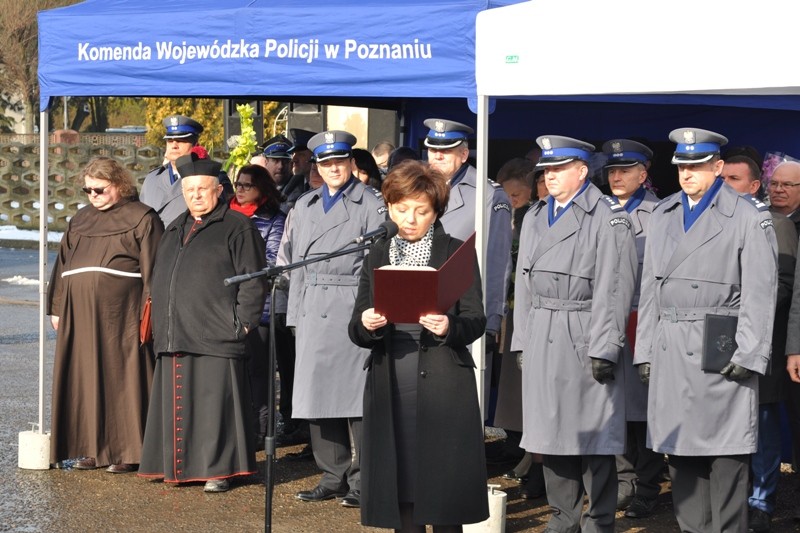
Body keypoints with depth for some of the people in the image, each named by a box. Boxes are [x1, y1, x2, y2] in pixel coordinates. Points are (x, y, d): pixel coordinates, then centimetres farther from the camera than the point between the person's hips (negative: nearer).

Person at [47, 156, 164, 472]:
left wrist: (149, 313, -14)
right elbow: (63, 265, 20)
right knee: (86, 380, 5)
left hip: (120, 313, -6)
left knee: (121, 378, -5)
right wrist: (56, 308, 13)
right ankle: (92, 448, 12)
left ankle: (128, 451, -1)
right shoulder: (81, 220, 19)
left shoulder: (142, 218, 1)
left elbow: (153, 268, -6)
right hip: (80, 312, 6)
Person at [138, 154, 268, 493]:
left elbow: (253, 280, -6)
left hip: (215, 337, -7)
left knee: (214, 403, -5)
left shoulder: (237, 227, -1)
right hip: (173, 336, 7)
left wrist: (243, 322, -12)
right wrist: (159, 321, 18)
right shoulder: (175, 230, 22)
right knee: (177, 405, 7)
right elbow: (160, 279, 27)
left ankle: (218, 469, 0)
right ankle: (180, 465, 14)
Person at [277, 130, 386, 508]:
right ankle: (333, 477, 14)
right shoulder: (304, 206, 17)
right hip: (312, 313, 6)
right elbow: (293, 261, 20)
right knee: (317, 395, 5)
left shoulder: (371, 204, 1)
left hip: (353, 310, -5)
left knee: (355, 395, -6)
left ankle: (362, 481, 0)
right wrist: (295, 314, 13)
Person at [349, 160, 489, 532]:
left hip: (442, 385, -3)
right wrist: (366, 325, -16)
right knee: (398, 493, 4)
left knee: (444, 501, -3)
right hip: (389, 385, 3)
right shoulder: (378, 255, 12)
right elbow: (356, 330, 7)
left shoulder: (456, 253, 4)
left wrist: (448, 327, -24)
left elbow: (476, 321, -3)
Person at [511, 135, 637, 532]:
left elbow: (614, 288, -12)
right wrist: (521, 342, 12)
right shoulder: (535, 217, 16)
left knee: (593, 437, -2)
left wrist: (603, 349, -16)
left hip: (585, 341, -6)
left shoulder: (608, 218, -6)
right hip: (541, 342, 7)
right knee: (551, 433, 10)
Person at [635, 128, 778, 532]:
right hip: (670, 354, 5)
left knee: (725, 453, -4)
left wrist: (747, 355, -12)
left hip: (721, 354, -5)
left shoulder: (748, 217, -2)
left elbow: (759, 293, -6)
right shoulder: (662, 215, 15)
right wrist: (645, 352, 11)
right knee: (680, 452, 8)